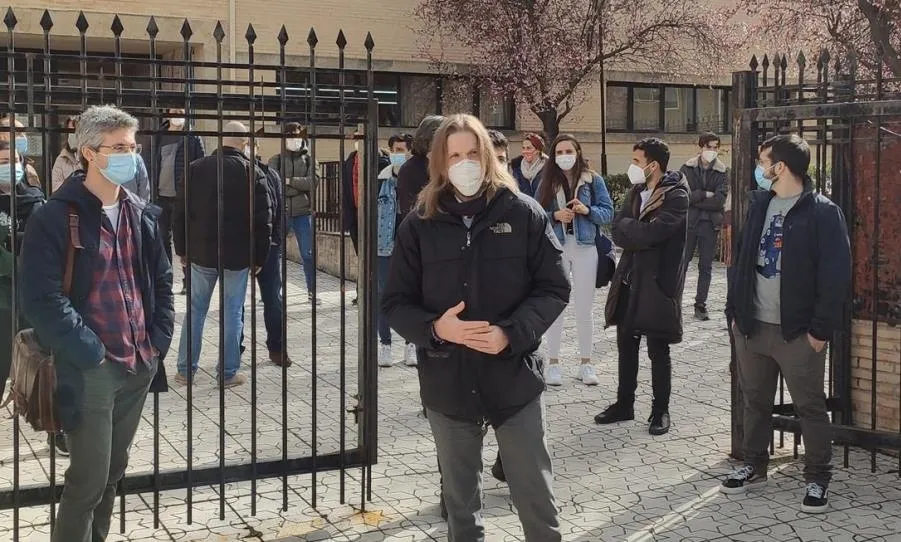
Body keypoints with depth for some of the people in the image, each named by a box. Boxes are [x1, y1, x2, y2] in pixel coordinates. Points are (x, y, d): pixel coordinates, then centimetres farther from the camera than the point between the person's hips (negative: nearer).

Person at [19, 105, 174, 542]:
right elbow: (42, 298, -15)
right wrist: (90, 352, -16)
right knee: (89, 481, -1)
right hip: (88, 370, -6)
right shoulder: (55, 218, -10)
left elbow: (161, 280, 17)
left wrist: (158, 340, 5)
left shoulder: (142, 215, 10)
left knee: (113, 473, 17)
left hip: (139, 366, 6)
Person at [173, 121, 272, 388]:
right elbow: (263, 219, -7)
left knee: (196, 310, 12)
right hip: (238, 255, -2)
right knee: (232, 313, 5)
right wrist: (259, 257, 1)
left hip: (201, 253, 3)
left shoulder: (196, 169, 1)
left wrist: (182, 250, 13)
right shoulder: (252, 173, -7)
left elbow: (181, 213, 5)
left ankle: (185, 370, 16)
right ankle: (228, 373, 10)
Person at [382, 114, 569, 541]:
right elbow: (396, 302, 2)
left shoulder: (523, 213, -4)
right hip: (447, 384, 2)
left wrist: (512, 333, -18)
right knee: (460, 500, 18)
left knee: (536, 497, 8)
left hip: (515, 378, -1)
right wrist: (434, 329, -18)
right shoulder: (419, 224, -1)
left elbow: (554, 288, -3)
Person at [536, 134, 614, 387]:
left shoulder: (593, 179, 1)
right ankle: (554, 363, 15)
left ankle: (586, 363, 17)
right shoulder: (547, 182, 3)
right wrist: (555, 215, -17)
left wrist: (587, 210, -18)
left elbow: (608, 212, 0)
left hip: (585, 248, 0)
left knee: (584, 308, 6)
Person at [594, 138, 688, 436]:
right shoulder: (635, 192, 10)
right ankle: (624, 404, 26)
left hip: (658, 281, -7)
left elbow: (651, 233, -25)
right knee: (626, 344, 13)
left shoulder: (676, 196, -13)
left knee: (658, 350, 4)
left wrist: (628, 227, -9)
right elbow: (618, 233, 2)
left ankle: (660, 410, 17)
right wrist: (641, 232, -15)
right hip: (629, 279, 7)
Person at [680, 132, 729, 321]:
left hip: (710, 224, 1)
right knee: (682, 263, 2)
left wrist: (694, 198, -12)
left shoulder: (722, 172, 0)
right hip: (688, 222, -1)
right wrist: (705, 195, -14)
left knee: (706, 266, 8)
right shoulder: (687, 169, -1)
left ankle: (700, 305, 17)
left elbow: (719, 201, -11)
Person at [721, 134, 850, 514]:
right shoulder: (759, 204, 9)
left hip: (797, 331, -6)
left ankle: (817, 480, 17)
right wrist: (734, 310, 8)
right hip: (752, 326, 6)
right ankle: (754, 467, 31)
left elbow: (836, 275, -13)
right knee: (755, 402, 16)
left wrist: (821, 328, -16)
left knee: (810, 408, 4)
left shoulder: (823, 212, -11)